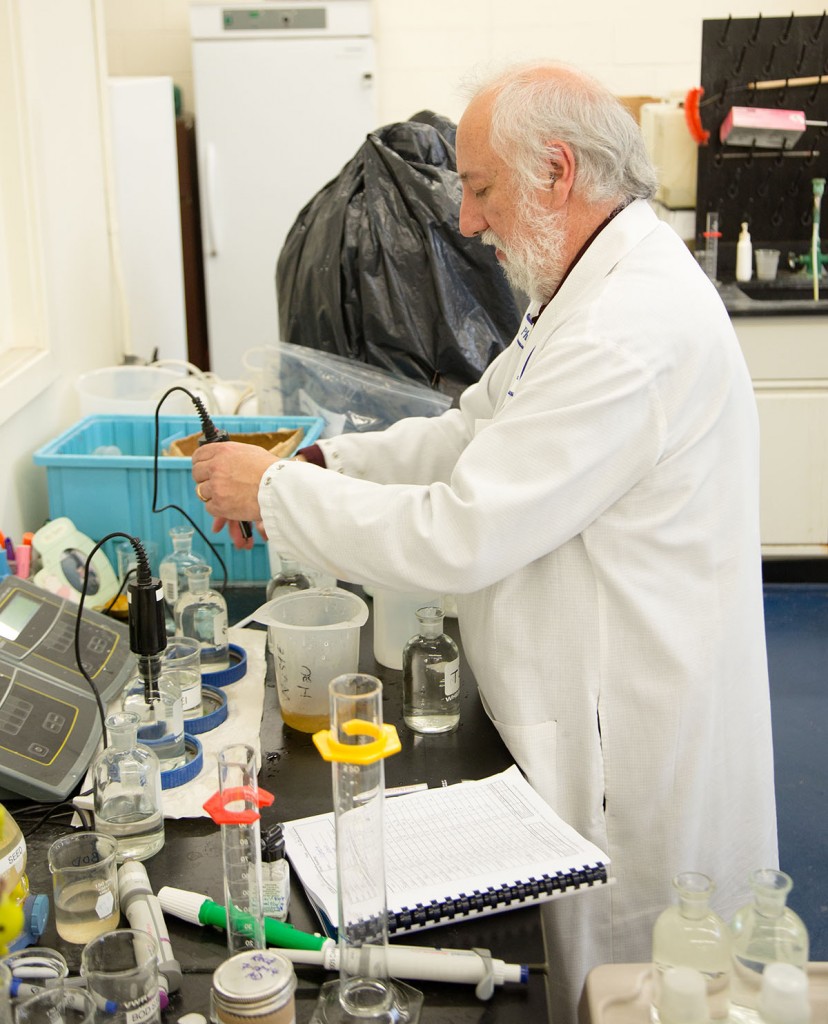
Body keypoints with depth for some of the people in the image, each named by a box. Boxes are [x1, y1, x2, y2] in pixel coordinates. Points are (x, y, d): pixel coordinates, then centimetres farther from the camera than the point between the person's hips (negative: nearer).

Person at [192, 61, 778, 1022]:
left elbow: (460, 538, -28)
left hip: (637, 752, -10)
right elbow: (475, 430, 14)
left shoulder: (631, 331, -28)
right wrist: (320, 463, 1)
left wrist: (273, 491, -16)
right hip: (593, 714, 10)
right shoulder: (591, 288, 7)